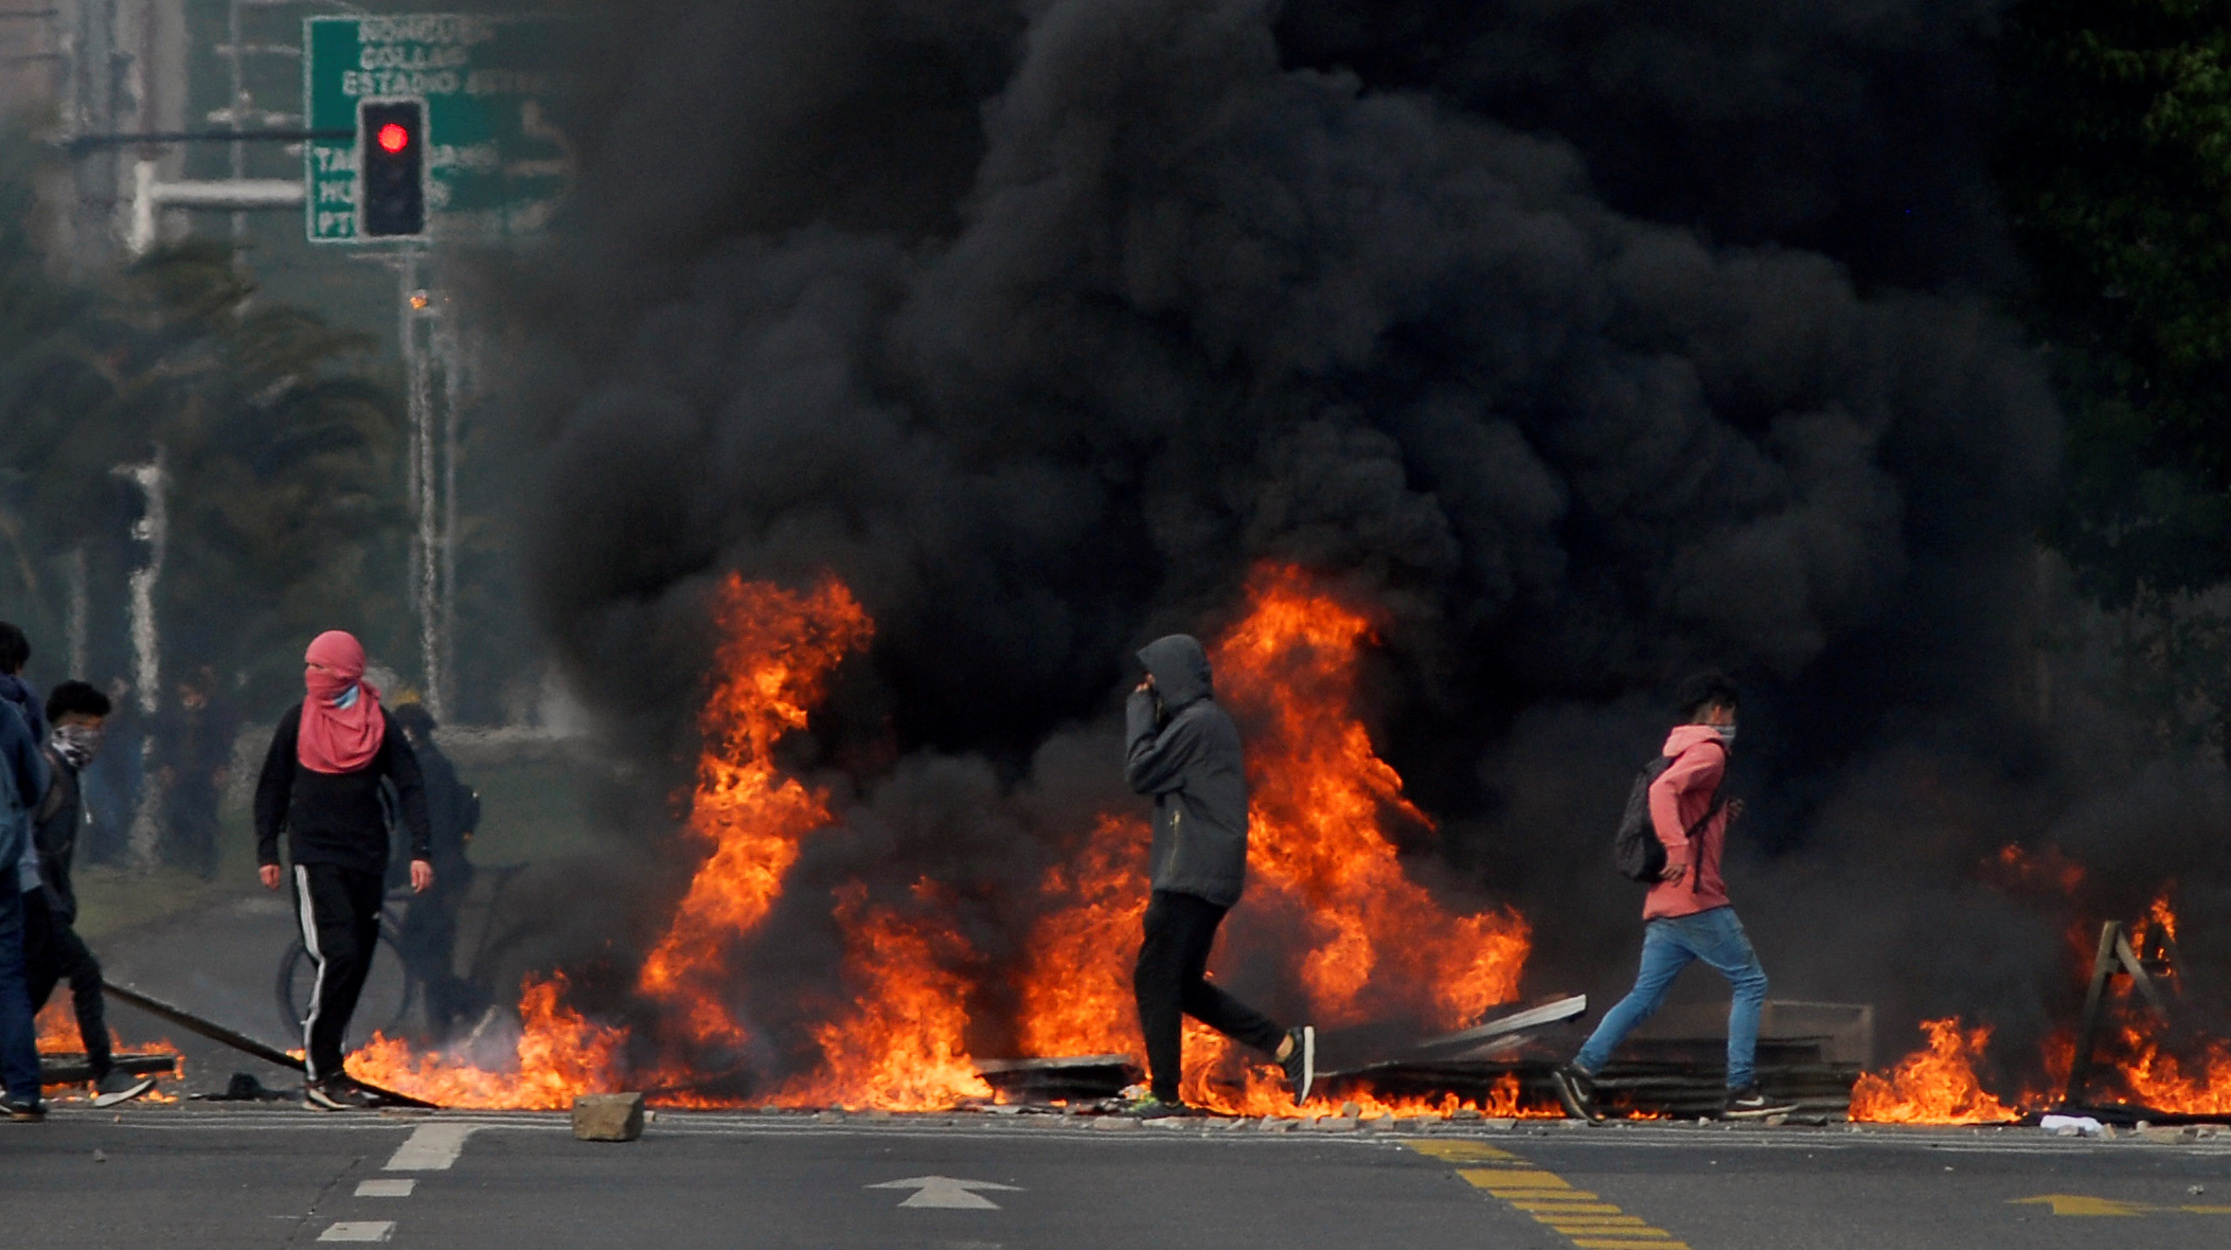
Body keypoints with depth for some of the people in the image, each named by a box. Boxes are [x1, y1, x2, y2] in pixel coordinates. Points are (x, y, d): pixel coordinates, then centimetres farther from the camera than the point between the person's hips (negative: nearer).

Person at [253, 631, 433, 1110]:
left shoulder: (379, 724, 3)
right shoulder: (298, 721, 3)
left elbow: (410, 787, 2)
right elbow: (272, 789, 9)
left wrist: (420, 851, -7)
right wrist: (267, 851, 4)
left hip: (367, 857, 3)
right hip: (314, 855, -3)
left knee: (357, 964, 4)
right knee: (337, 955, -16)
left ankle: (327, 1071, 13)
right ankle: (320, 1074, -12)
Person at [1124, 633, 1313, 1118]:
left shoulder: (1196, 724, -13)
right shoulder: (1211, 722, 19)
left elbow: (1140, 773, -12)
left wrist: (1141, 711, -3)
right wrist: (1147, 713, 15)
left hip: (1190, 877, -10)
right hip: (1210, 877, 10)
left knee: (1155, 979, -6)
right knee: (1184, 985, 13)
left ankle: (1166, 1094, -5)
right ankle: (1286, 1045, 7)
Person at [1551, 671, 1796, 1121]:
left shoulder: (1681, 752, 23)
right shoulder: (1707, 752, -6)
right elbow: (1662, 791, -24)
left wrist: (1721, 817, 19)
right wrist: (1679, 849, -32)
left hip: (1664, 904, 9)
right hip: (1696, 898, -9)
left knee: (1646, 996, 5)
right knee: (1749, 983, -3)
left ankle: (1581, 1070, -7)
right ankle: (1740, 1091, -8)